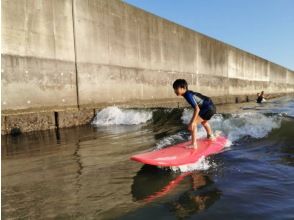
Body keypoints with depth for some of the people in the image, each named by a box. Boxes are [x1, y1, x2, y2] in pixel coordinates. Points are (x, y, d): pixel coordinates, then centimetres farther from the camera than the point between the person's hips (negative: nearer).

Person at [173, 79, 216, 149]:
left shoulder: (188, 95, -21)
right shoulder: (189, 93, 6)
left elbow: (197, 109, -28)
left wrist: (193, 122, -29)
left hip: (208, 108, -10)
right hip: (211, 107, 10)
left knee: (192, 124, -16)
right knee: (203, 121, 37)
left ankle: (194, 144, -16)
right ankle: (211, 136, 59)